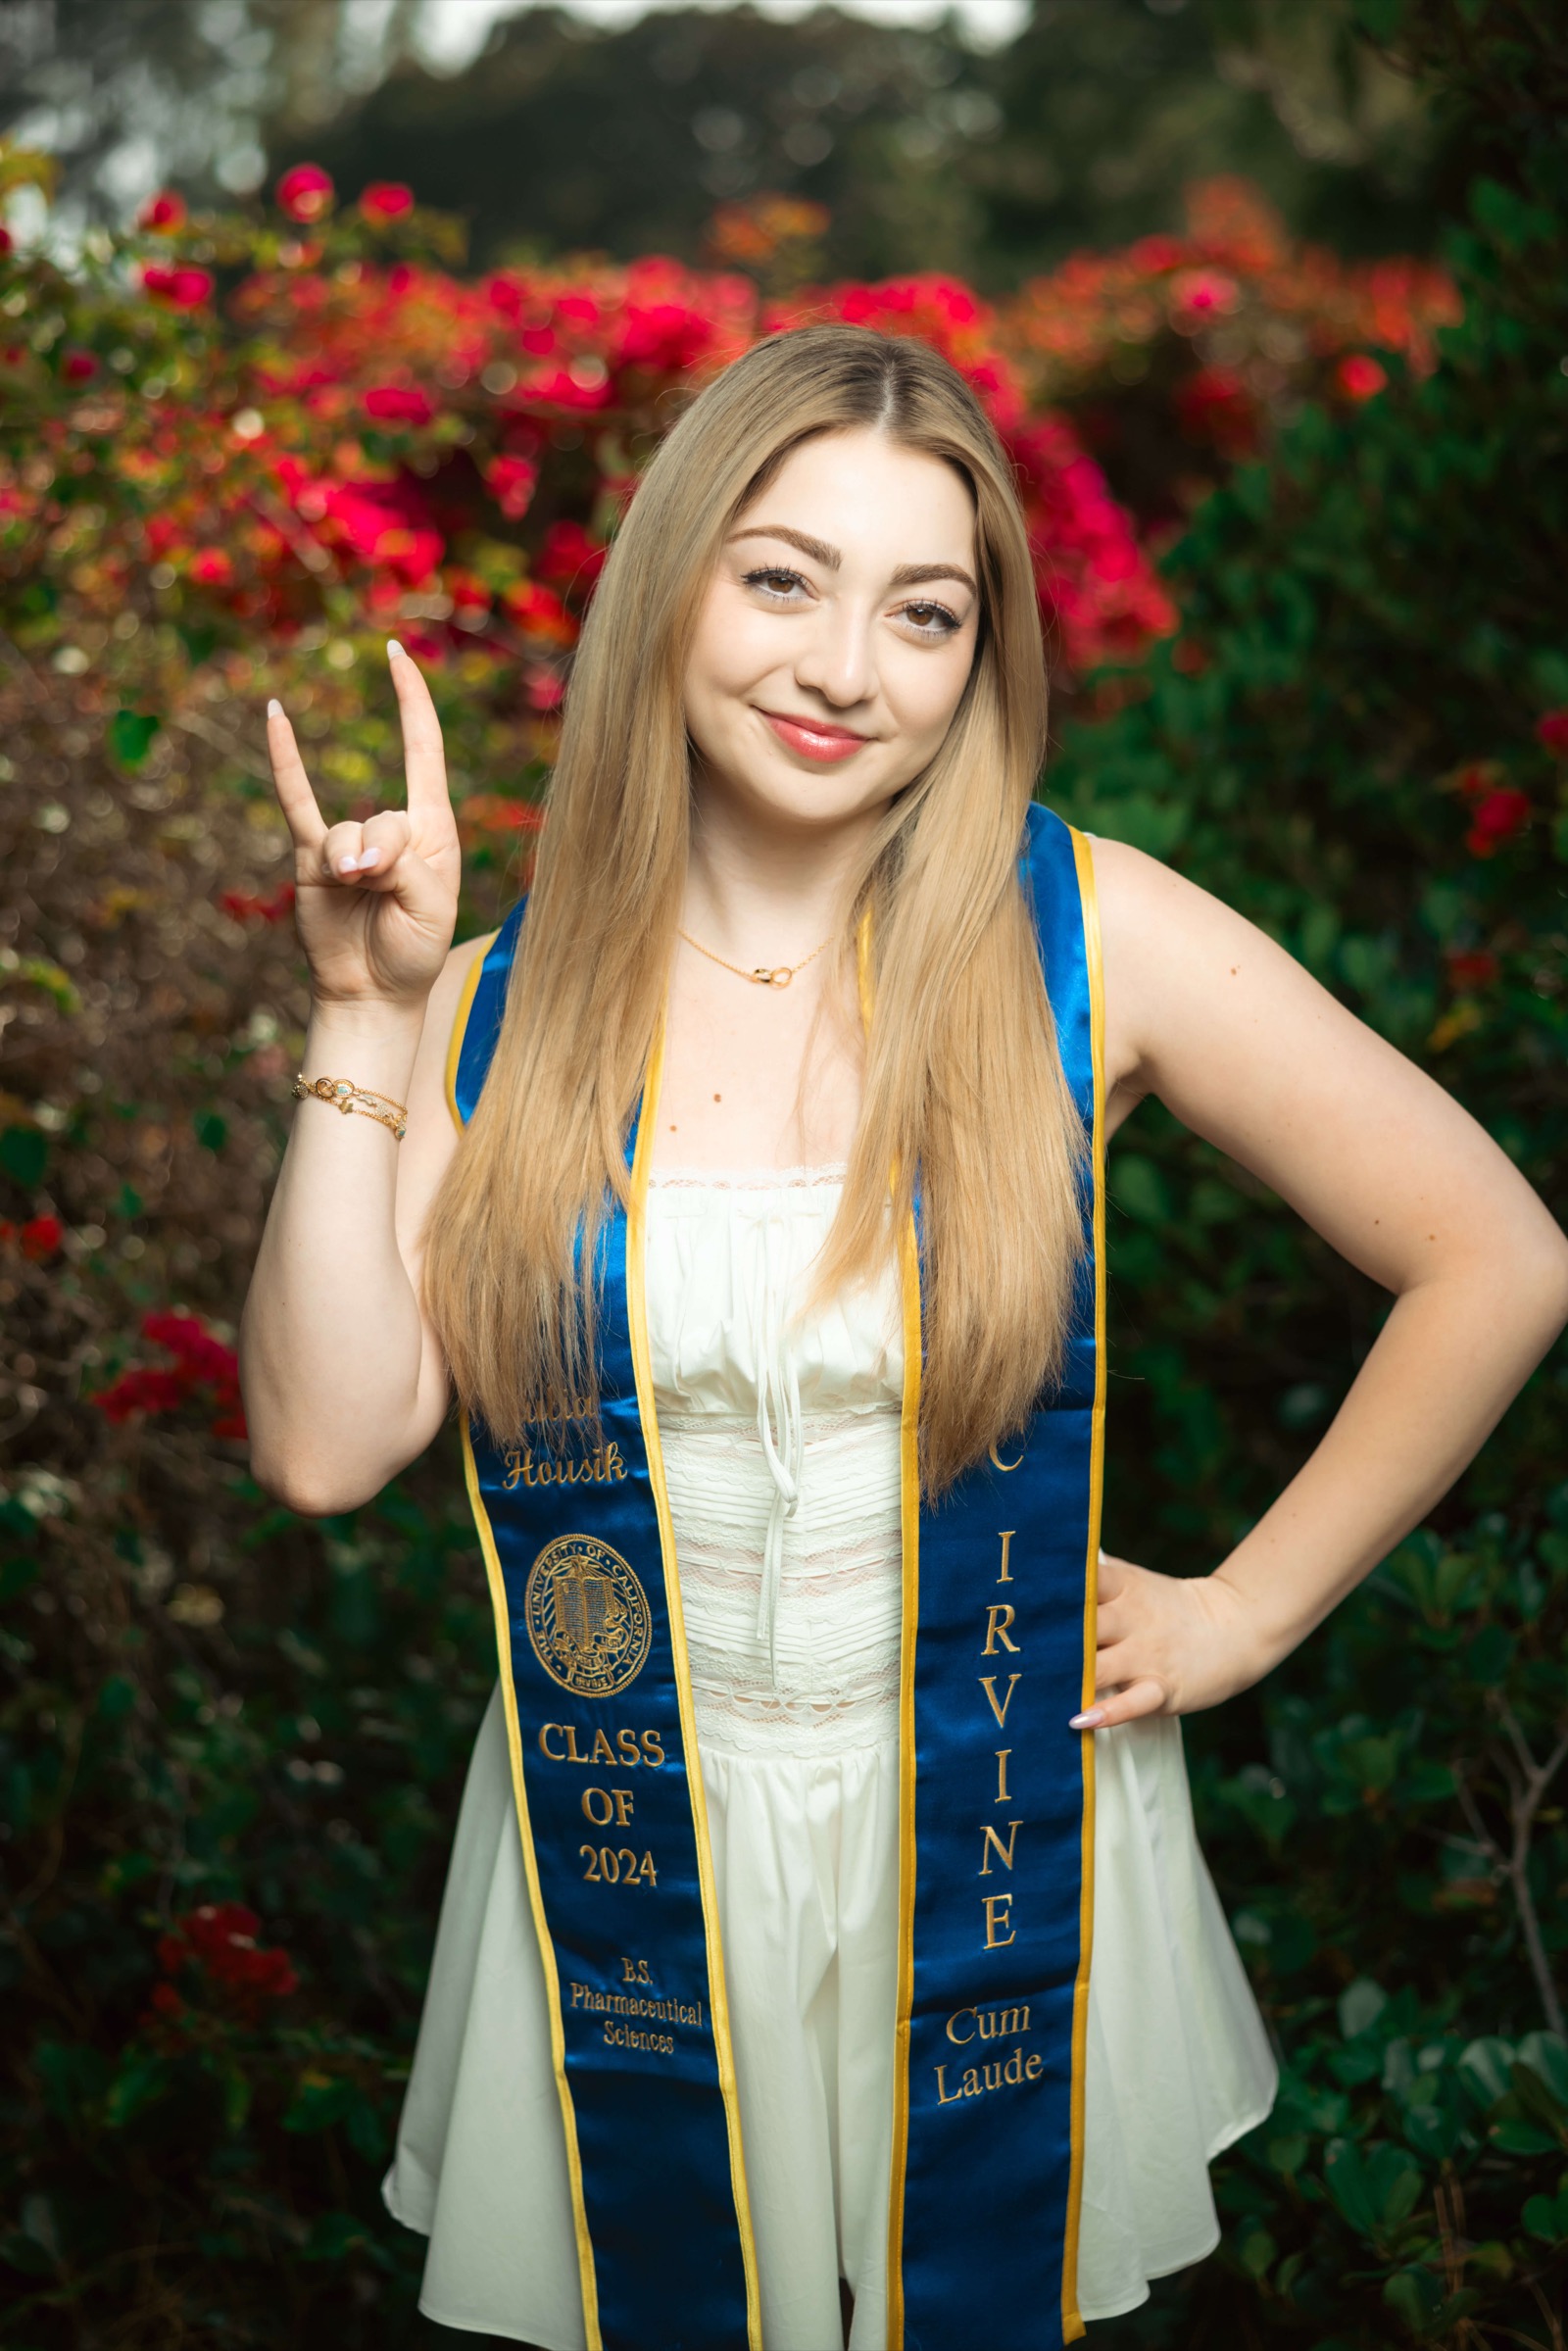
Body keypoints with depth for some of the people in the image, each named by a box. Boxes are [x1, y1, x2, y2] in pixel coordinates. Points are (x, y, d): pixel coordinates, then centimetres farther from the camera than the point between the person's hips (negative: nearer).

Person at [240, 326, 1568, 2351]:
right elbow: (327, 1443, -14)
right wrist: (366, 1015, -14)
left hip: (994, 1875, -1)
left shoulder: (1080, 936, -11)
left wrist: (1249, 1609, -5)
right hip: (627, 1880, 1)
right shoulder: (507, 1010, -5)